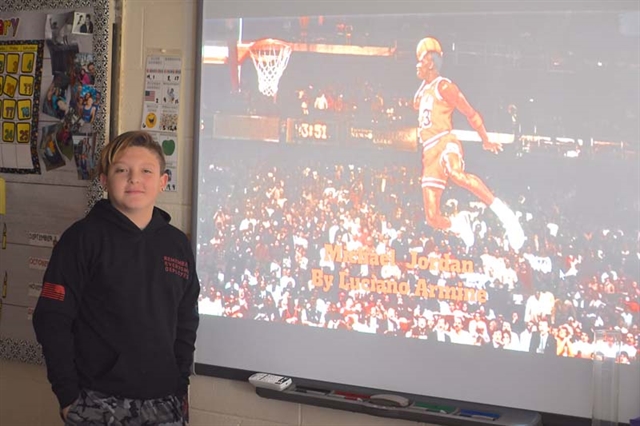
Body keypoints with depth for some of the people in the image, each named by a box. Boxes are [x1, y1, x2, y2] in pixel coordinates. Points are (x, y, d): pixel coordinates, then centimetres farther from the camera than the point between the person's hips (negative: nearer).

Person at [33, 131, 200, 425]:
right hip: (98, 402, -3)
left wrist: (181, 388, 11)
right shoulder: (83, 238, -5)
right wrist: (67, 395, -9)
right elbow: (52, 320, -8)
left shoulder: (177, 244, 8)